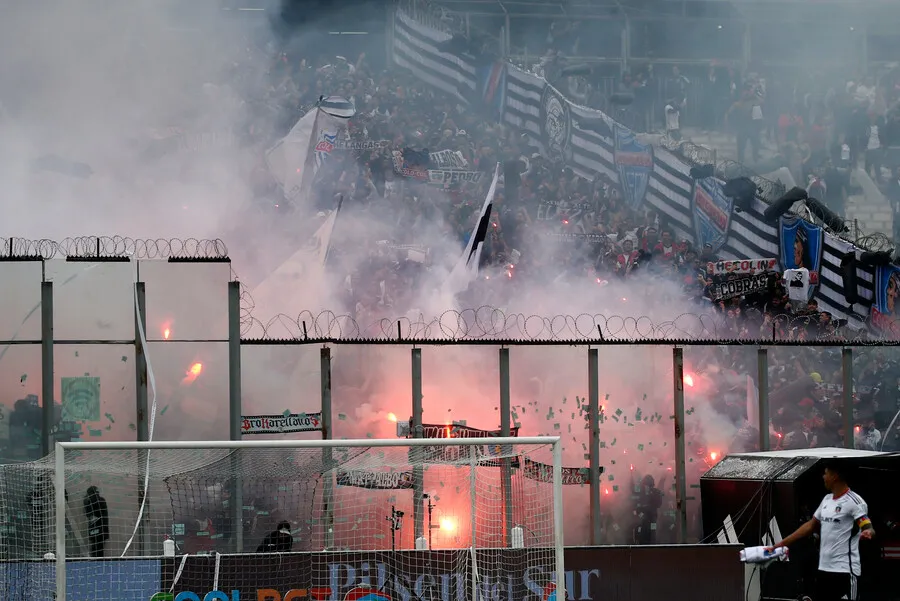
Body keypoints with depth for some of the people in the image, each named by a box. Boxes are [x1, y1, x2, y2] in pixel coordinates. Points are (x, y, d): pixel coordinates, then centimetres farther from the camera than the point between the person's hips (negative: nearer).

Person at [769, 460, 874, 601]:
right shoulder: (827, 499, 15)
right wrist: (780, 544, 23)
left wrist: (867, 532, -46)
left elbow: (869, 528, -19)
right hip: (824, 568, 9)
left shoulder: (854, 501, -12)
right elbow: (810, 526, 23)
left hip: (845, 570, -9)